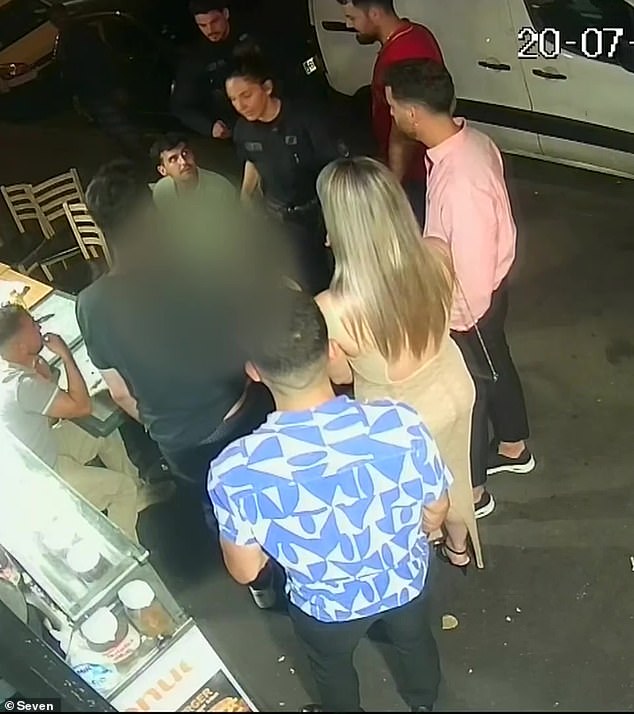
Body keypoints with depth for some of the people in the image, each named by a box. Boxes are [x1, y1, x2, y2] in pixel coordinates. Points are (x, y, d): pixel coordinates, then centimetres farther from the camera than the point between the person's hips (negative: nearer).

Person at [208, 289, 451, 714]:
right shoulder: (401, 424, -32)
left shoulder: (235, 471, -35)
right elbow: (436, 517, -13)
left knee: (332, 667, 34)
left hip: (327, 607, -1)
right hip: (407, 580, 2)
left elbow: (245, 571, -17)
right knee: (415, 641, 36)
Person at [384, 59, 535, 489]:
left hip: (469, 301, -9)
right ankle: (513, 449, 54)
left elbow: (472, 265, -29)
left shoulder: (460, 180, -37)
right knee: (495, 365, 27)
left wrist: (460, 321, -14)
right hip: (486, 288, 9)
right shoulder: (471, 140, -8)